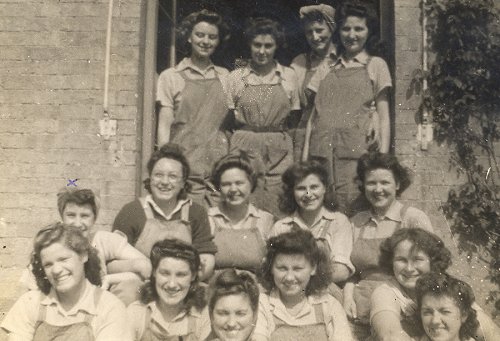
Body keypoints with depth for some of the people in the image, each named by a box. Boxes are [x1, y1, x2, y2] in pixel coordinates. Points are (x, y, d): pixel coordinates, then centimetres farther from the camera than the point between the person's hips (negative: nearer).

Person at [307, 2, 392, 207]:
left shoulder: (376, 65, 12)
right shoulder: (326, 69, 18)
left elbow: (384, 116, 8)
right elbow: (314, 114, 14)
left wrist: (383, 158, -3)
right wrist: (305, 157, 3)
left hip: (358, 152, -2)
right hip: (322, 151, 3)